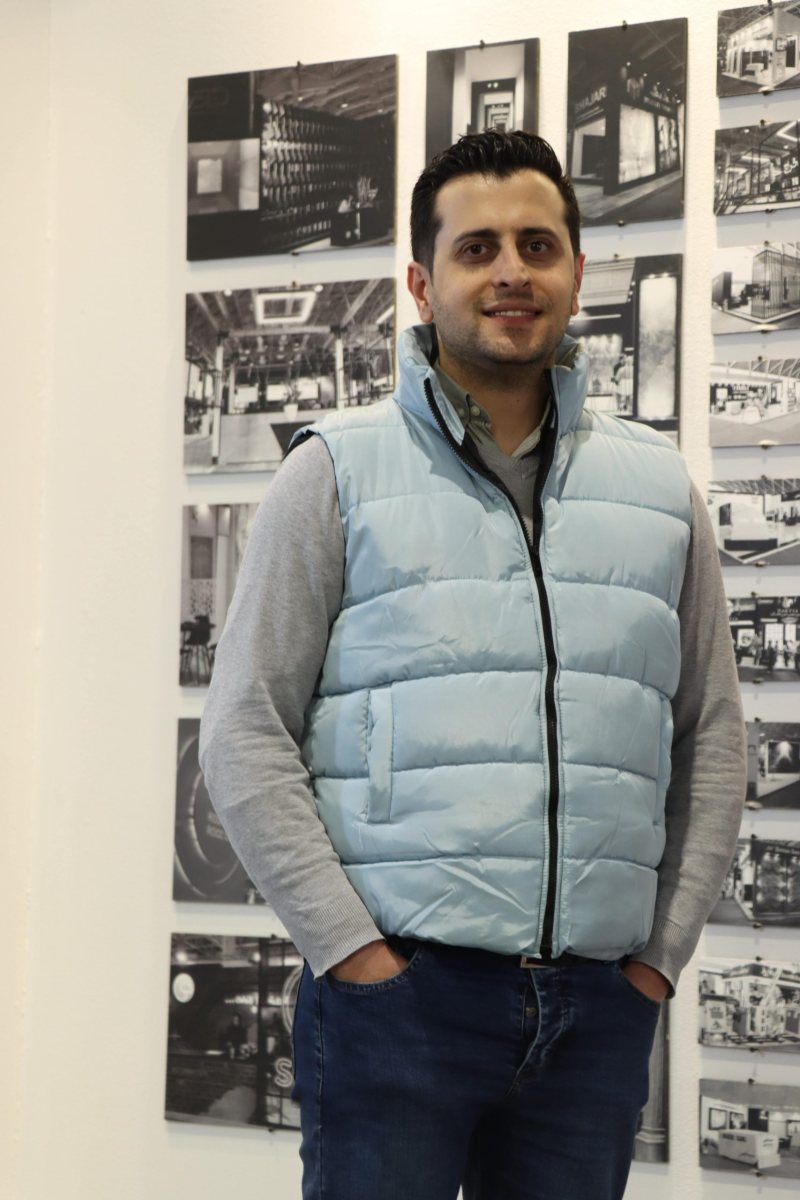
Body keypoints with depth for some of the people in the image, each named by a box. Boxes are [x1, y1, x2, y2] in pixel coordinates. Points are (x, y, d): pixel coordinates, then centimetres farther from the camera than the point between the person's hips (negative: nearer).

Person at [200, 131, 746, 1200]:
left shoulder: (659, 487, 11)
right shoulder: (339, 473, 1)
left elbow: (713, 741, 13)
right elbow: (246, 737, -3)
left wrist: (662, 951, 5)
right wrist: (354, 948, -9)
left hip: (601, 1009, 3)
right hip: (397, 990, -3)